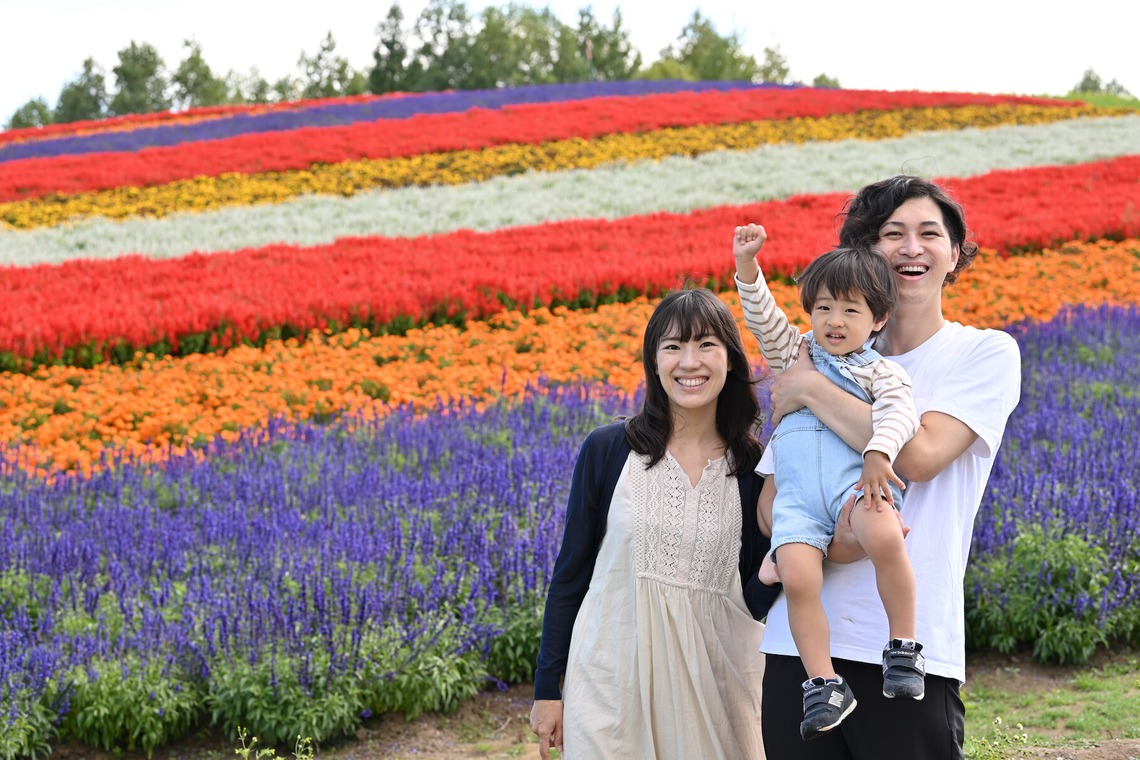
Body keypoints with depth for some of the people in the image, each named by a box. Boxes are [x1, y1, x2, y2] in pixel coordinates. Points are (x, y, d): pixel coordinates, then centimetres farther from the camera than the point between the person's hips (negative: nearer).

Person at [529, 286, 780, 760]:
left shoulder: (754, 468, -1)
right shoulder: (608, 450, -3)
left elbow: (755, 600, 1)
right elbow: (570, 573, 3)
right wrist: (546, 688, 4)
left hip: (715, 684, 1)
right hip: (612, 683, -1)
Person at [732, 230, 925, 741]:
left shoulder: (879, 371, 13)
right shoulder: (793, 354, 25)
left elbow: (900, 411, -5)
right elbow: (761, 315, 14)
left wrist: (879, 452, -25)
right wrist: (747, 265, -2)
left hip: (857, 478, -2)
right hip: (796, 492, 2)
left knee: (885, 541, -35)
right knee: (797, 580, -23)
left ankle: (903, 646, -17)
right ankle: (824, 685, -14)